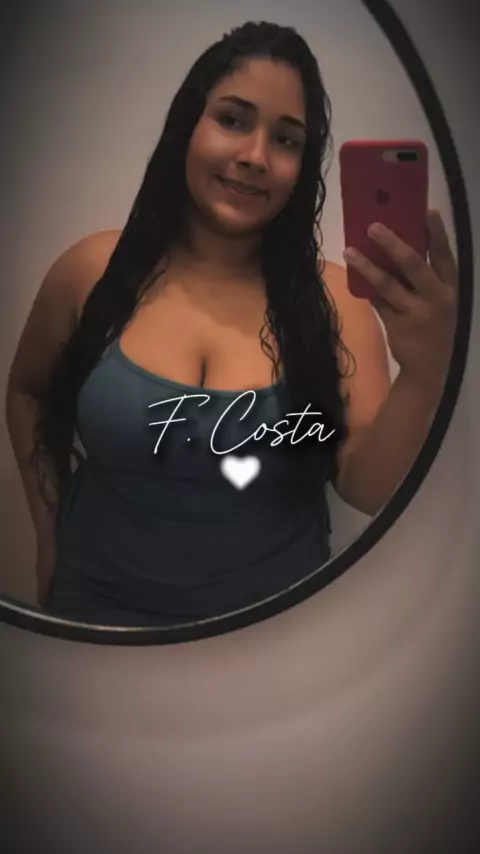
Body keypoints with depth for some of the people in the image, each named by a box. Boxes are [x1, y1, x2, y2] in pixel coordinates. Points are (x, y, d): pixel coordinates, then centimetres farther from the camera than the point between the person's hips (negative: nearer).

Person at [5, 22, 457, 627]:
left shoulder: (335, 297, -11)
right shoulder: (94, 270, -10)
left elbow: (367, 490, -17)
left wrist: (424, 376, -34)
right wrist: (50, 534, 1)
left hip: (275, 623, 1)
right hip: (101, 611, 0)